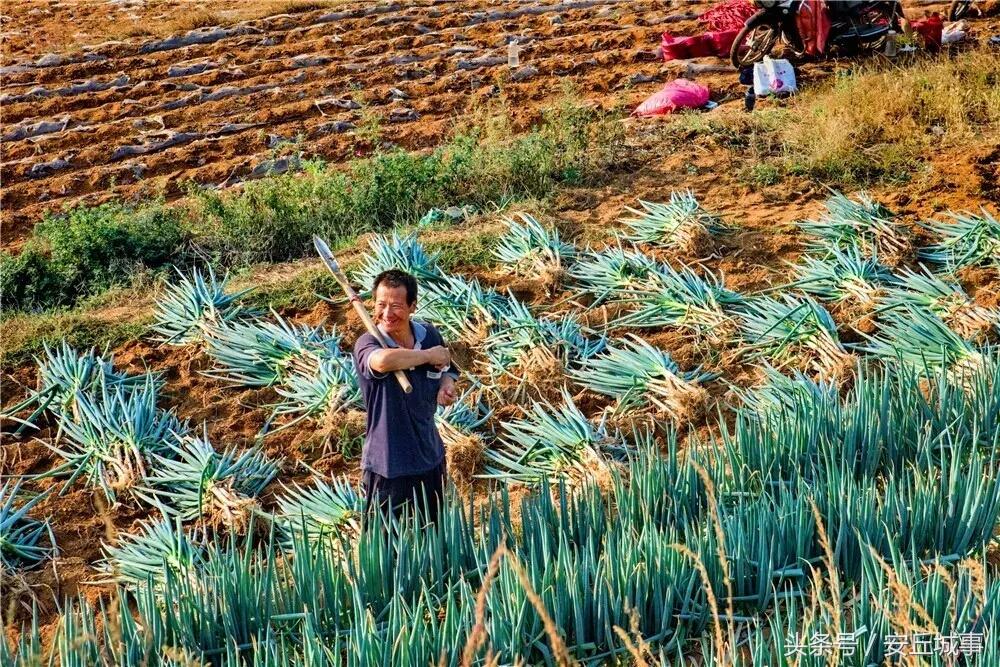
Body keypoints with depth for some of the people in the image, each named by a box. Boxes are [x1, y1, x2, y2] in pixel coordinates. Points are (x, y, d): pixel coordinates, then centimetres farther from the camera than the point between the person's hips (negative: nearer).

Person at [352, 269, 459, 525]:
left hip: (430, 458, 5)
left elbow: (447, 368, 18)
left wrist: (447, 384, -7)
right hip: (387, 467, -5)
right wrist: (428, 355, -29)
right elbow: (383, 360, -45)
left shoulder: (430, 335, -3)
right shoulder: (367, 344, -19)